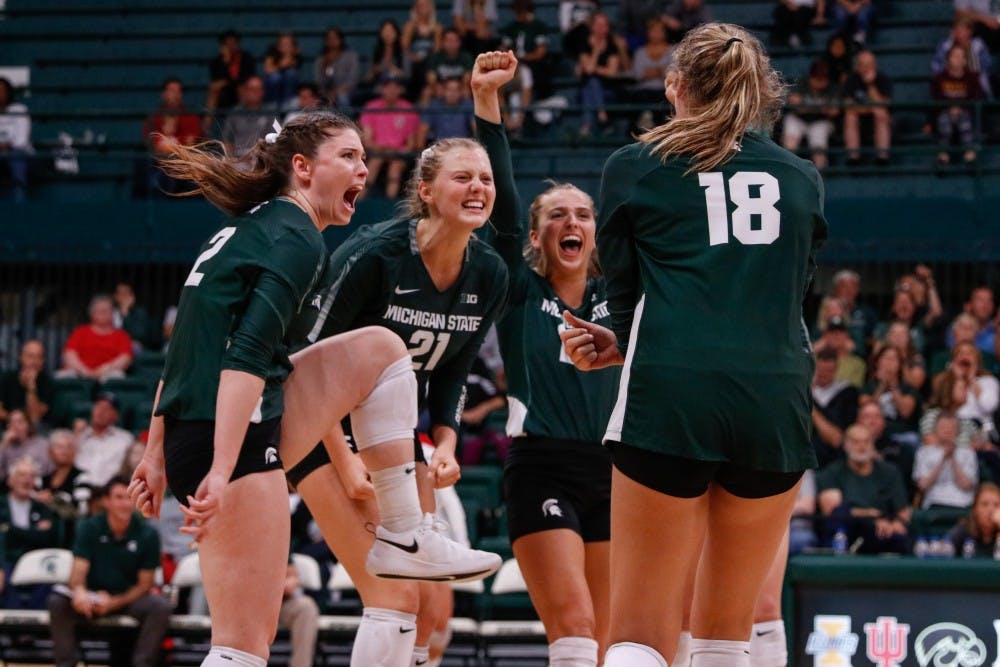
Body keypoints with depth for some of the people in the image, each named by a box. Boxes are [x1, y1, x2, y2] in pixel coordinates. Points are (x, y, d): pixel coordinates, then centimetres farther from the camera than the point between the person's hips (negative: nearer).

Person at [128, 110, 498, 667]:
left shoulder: (246, 229, 20)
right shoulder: (298, 240, -8)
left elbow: (182, 351, 21)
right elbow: (247, 355, -21)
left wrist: (157, 458, 22)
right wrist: (221, 472, -27)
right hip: (233, 440, -9)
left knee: (379, 350, 19)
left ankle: (405, 539, 15)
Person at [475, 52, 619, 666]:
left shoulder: (617, 296, 11)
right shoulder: (520, 293, 4)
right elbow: (501, 205, -6)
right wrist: (487, 102, -16)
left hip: (610, 474, 4)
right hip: (541, 471, -4)